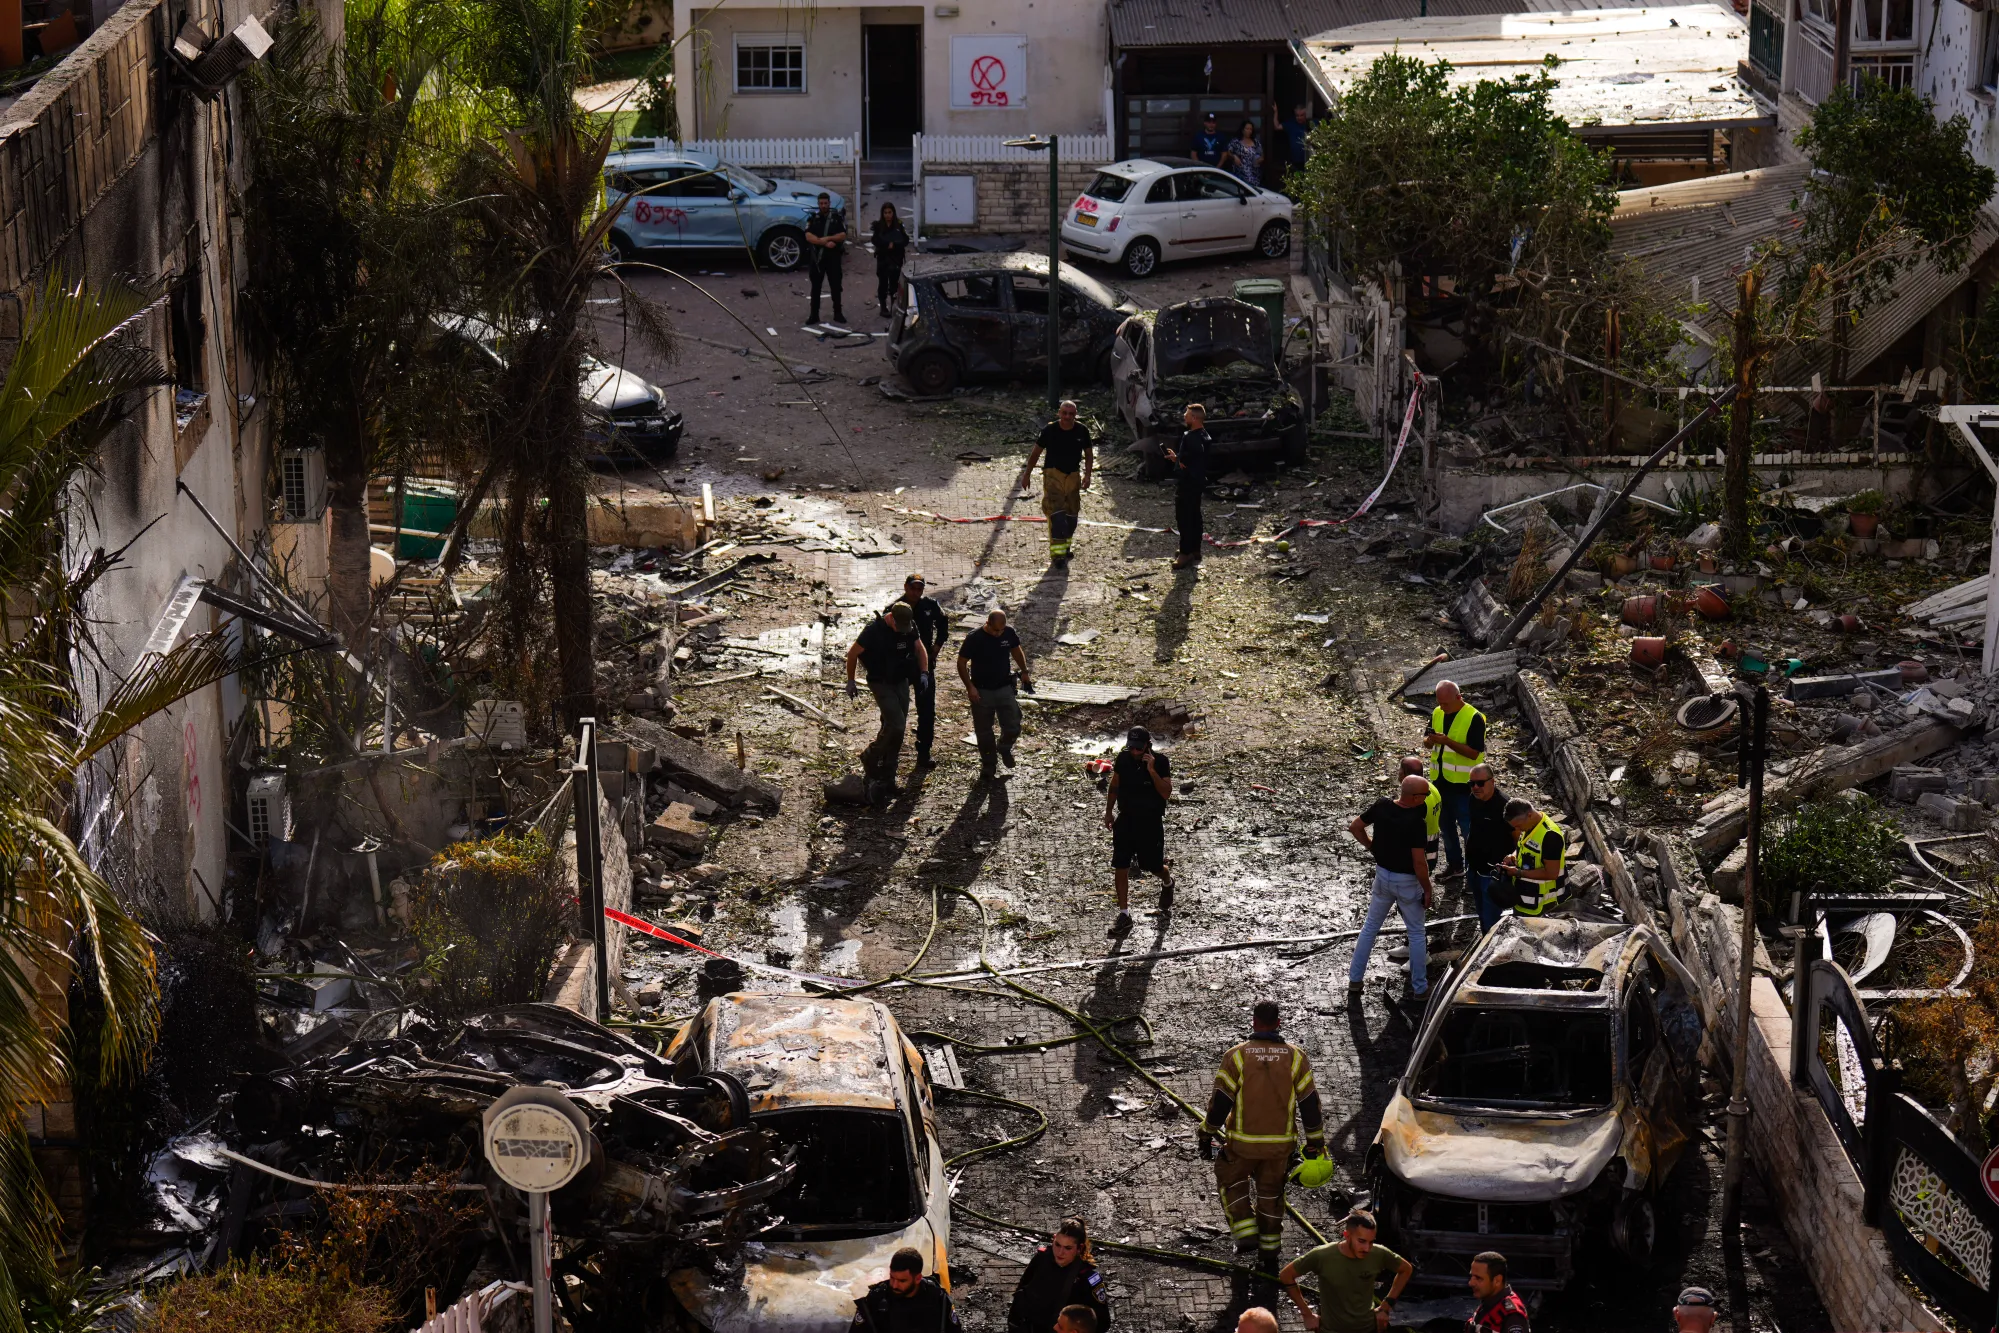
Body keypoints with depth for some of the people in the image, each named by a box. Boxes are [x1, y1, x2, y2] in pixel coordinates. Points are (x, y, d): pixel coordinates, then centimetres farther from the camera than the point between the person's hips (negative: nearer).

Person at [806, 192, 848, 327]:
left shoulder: (838, 218, 2)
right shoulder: (813, 219, 4)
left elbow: (843, 235, -7)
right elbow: (808, 236, -9)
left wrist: (828, 238, -19)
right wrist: (825, 243, -17)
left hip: (833, 256, -1)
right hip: (817, 257, 1)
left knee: (835, 286, 4)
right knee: (815, 287, 3)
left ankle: (838, 313, 12)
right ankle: (814, 315, 7)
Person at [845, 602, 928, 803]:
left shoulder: (910, 628, -4)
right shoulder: (874, 630, -21)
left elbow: (919, 649, 12)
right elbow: (852, 653, -9)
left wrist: (924, 673, -3)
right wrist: (850, 682, -3)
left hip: (901, 682, 6)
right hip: (881, 683, -6)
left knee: (896, 730, 7)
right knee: (896, 725, -19)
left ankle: (887, 778, 14)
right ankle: (870, 758, 2)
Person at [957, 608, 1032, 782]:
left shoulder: (1009, 633, -7)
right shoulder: (974, 638, -17)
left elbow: (1017, 651, 13)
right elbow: (962, 663, -9)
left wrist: (1024, 672, 6)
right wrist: (970, 686, -15)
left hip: (1004, 688, 2)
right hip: (981, 692, -2)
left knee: (1013, 728, -1)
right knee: (984, 733, 7)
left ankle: (1004, 748, 32)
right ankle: (988, 766, 24)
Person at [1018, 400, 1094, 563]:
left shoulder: (1082, 431, -3)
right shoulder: (1049, 430, -10)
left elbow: (1089, 454, 8)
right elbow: (1036, 453, 2)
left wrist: (1087, 475, -5)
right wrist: (1027, 475, 5)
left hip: (1073, 475, 4)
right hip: (1053, 473, -4)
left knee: (1072, 512, 9)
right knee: (1055, 510, -16)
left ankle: (1065, 545, 28)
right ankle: (1057, 551, -19)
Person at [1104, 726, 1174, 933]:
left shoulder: (1160, 761, -14)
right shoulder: (1123, 759, -4)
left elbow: (1166, 792, -23)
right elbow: (1114, 786, 12)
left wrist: (1152, 770, -31)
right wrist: (1108, 811, 14)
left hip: (1151, 823, -3)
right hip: (1125, 821, 3)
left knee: (1154, 867, 10)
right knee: (1120, 868, -3)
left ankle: (1167, 883, 48)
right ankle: (1124, 914, 5)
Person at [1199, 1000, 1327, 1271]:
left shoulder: (1237, 1056, -13)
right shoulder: (1295, 1057, -6)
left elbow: (1220, 1101, -10)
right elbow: (1310, 1103, -2)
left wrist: (1206, 1135, 1)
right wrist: (1315, 1140, 8)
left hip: (1242, 1142, -2)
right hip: (1280, 1144, 2)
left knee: (1231, 1180, 22)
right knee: (1270, 1192, 19)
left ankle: (1245, 1235, 10)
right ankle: (1269, 1251, 25)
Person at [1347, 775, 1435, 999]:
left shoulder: (1381, 806, -11)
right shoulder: (1415, 822, -27)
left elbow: (1355, 827, 2)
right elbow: (1419, 862, -25)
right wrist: (1427, 890, -11)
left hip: (1382, 874, 5)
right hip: (1407, 881, -5)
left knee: (1370, 928, 18)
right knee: (1416, 933, 13)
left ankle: (1354, 982, 20)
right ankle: (1420, 988, 20)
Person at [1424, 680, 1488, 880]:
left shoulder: (1474, 718, -18)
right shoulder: (1437, 713, 3)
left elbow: (1474, 752, -22)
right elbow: (1426, 741, 10)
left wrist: (1447, 741, -30)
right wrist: (1429, 740, -15)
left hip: (1463, 783, -7)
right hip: (1440, 780, 7)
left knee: (1468, 829, 1)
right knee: (1447, 825, 17)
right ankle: (1454, 864, 30)